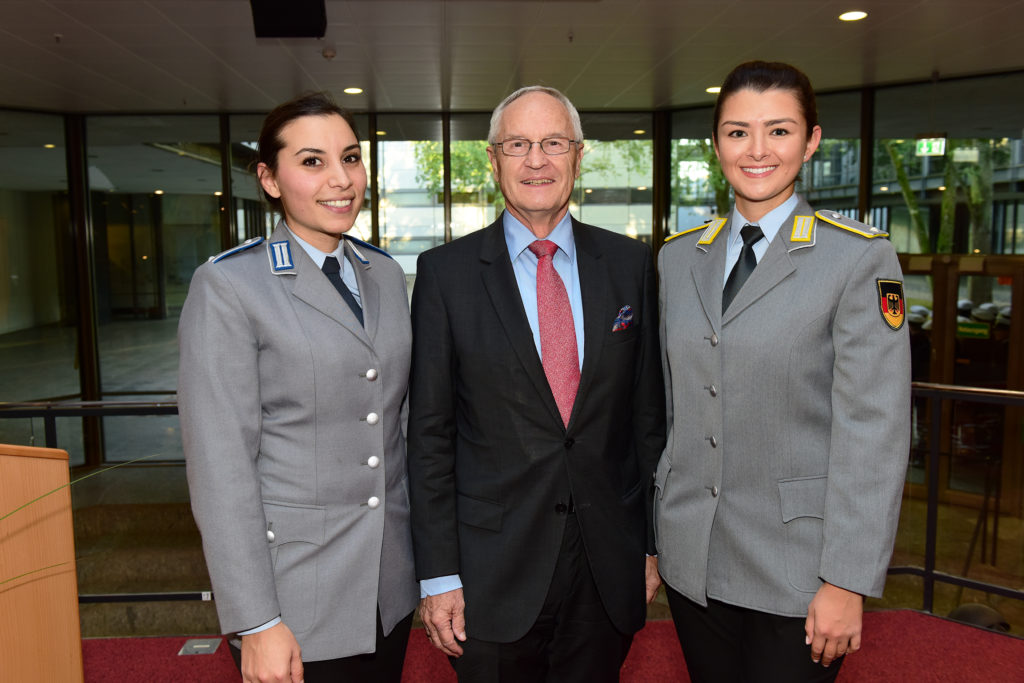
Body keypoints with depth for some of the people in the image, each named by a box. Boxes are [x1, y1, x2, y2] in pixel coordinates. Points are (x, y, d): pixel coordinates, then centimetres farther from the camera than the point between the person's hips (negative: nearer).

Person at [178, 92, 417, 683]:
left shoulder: (388, 274, 6)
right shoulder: (228, 286, -11)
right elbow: (220, 463, -14)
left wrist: (427, 548, 12)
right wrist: (257, 624, -14)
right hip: (295, 589, -5)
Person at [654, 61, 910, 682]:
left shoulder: (861, 257, -8)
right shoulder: (679, 257, 7)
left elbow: (875, 428, -12)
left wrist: (848, 581, -14)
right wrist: (656, 531, 12)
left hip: (796, 565, -4)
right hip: (692, 557, 4)